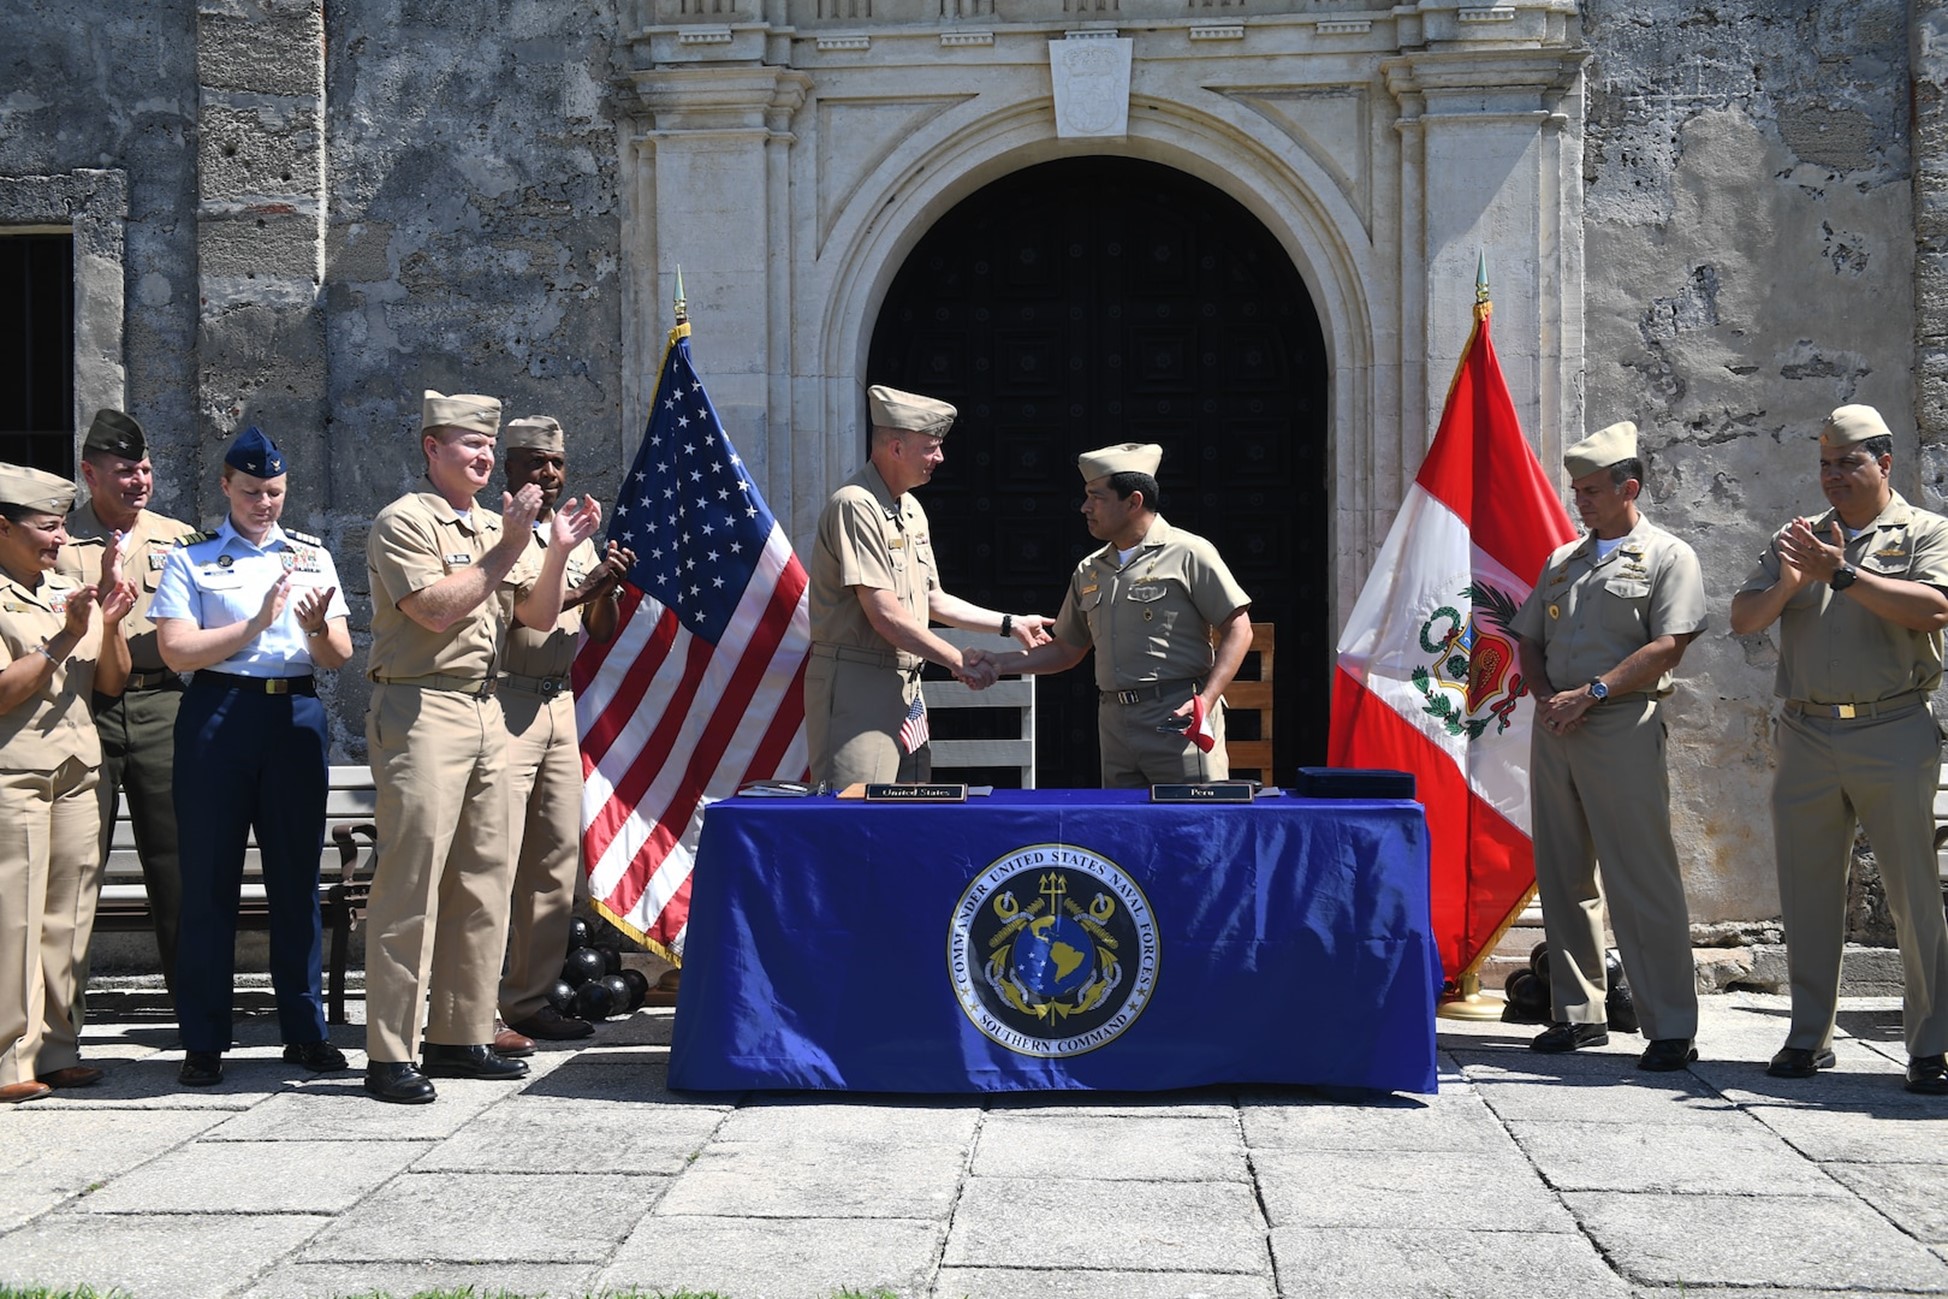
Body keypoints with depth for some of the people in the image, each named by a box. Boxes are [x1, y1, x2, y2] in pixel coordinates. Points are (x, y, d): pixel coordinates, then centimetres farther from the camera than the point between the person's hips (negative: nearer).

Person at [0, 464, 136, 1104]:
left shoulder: (70, 592, 17)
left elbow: (111, 685, 16)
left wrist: (110, 624, 1)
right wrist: (65, 638, -14)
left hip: (76, 776, 7)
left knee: (67, 918, 7)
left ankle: (54, 1049, 15)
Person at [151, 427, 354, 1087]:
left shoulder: (313, 556, 14)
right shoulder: (189, 559, 6)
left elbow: (338, 656, 9)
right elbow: (176, 650, -6)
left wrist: (316, 626, -12)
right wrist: (256, 624, -14)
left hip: (297, 716, 3)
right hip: (218, 715, -2)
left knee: (297, 875, 6)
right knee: (209, 878, 0)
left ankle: (305, 1030, 14)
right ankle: (203, 1039, 7)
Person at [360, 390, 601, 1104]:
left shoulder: (495, 525, 20)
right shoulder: (404, 522, -3)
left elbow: (538, 616, 16)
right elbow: (436, 609, -16)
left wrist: (559, 551, 1)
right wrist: (507, 550, -13)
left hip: (485, 710, 8)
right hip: (421, 710, -8)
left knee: (484, 879, 8)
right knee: (410, 883, -9)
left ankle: (460, 1036, 16)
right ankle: (391, 1055, -5)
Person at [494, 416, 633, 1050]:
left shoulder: (577, 540, 18)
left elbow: (601, 633, 16)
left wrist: (607, 588, -3)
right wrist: (581, 591, -17)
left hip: (560, 703, 7)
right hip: (506, 701, -7)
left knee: (558, 858, 7)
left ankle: (531, 999, 15)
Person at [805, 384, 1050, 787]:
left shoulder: (911, 510, 16)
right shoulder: (854, 506, -15)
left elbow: (933, 602, 23)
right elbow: (885, 614, -19)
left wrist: (1011, 624, 22)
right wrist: (958, 662, -13)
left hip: (905, 687, 10)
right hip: (856, 683, -9)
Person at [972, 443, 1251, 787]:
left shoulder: (1188, 553, -3)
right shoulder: (1088, 572, 16)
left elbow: (1238, 629, -6)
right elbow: (1067, 649, 24)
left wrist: (1207, 700, -15)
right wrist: (1001, 664, 12)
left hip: (1181, 718, -6)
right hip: (1115, 725, 6)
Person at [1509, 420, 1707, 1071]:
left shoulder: (1667, 556, 0)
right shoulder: (1563, 560, 19)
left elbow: (1667, 647, -11)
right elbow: (1528, 640, 19)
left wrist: (1589, 694, -17)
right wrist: (1544, 694, -1)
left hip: (1624, 726, -6)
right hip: (1553, 727, 7)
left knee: (1643, 882, -9)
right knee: (1563, 877, 9)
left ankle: (1671, 1029, -5)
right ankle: (1578, 1013, 18)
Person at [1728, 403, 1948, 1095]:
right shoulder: (1798, 539, 17)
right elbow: (1743, 619, 10)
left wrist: (1842, 575, -18)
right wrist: (1788, 584, -9)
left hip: (1893, 734, -4)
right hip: (1805, 735, 4)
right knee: (1807, 893, 7)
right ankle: (1809, 1037, 15)